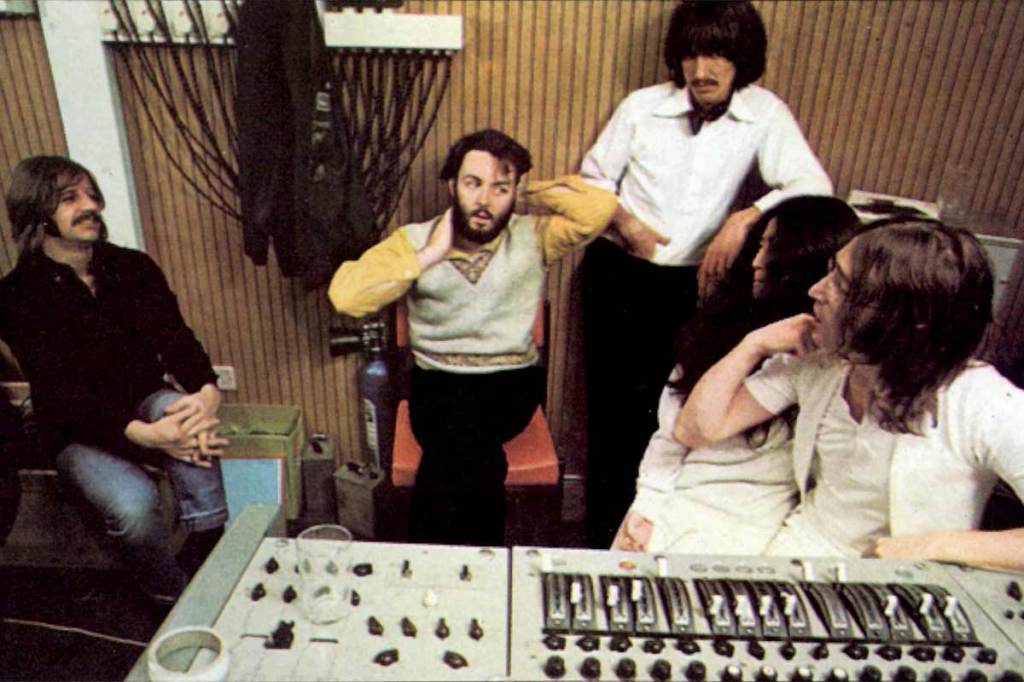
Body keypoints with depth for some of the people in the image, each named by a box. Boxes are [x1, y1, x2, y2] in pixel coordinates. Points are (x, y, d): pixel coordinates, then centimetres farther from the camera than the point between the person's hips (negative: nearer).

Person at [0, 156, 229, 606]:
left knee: (178, 406, -33)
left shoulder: (134, 268, 0)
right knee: (133, 502, -31)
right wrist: (144, 435, -38)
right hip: (77, 433, -3)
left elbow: (178, 340, -8)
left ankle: (210, 549, -27)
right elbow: (61, 393, -21)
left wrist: (207, 392, -32)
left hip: (145, 405, 3)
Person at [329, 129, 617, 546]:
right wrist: (430, 255, -13)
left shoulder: (533, 238, 3)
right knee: (474, 454, -29)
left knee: (458, 446, -29)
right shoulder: (415, 241, 2)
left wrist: (532, 194, -2)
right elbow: (345, 295, -13)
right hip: (438, 385, 1)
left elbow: (600, 207, -14)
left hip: (513, 384, 0)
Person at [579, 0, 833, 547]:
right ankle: (602, 536, 23)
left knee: (660, 414, 3)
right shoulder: (643, 106, 0)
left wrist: (746, 216, -27)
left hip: (690, 286, 0)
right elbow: (594, 177, 7)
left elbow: (814, 186, -12)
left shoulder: (764, 115, -2)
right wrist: (625, 222, -10)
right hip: (617, 275, 1)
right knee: (610, 406, 4)